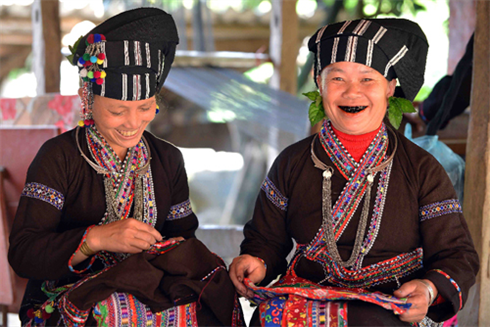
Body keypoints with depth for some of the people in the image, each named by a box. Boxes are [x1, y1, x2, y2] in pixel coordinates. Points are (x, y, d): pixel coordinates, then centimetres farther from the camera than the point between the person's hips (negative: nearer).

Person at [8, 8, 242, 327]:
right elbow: (22, 254, -12)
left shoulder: (167, 160, 12)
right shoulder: (59, 157, -4)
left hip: (151, 289, 6)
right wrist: (97, 238, -25)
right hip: (66, 299, -6)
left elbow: (184, 238, 14)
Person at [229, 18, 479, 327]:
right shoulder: (292, 163, 10)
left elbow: (457, 255, 3)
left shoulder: (422, 170, 4)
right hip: (306, 300, 2)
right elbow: (266, 238, 18)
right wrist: (257, 263, -6)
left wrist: (430, 289, -19)